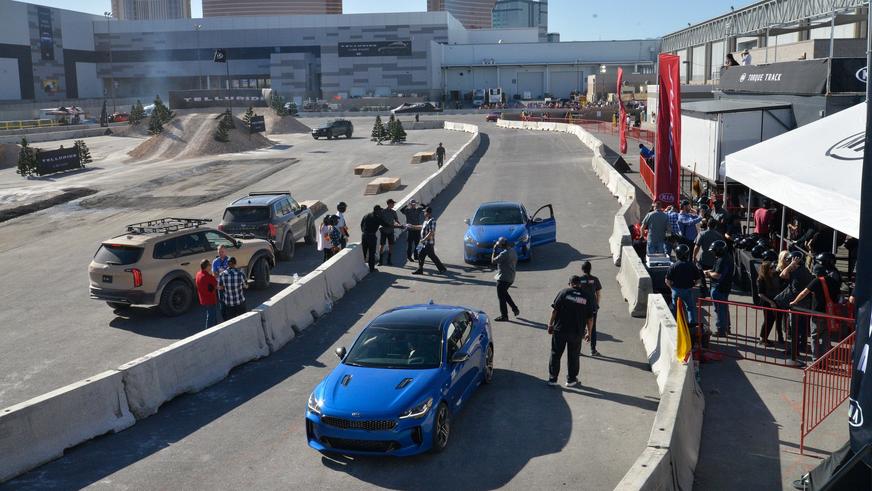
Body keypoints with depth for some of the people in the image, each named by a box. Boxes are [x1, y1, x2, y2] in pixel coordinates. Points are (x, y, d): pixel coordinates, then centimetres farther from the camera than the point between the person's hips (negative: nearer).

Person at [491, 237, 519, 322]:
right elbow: (515, 263, 15)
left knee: (501, 296, 0)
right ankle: (515, 309, 25)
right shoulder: (513, 251, 7)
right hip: (510, 277, 9)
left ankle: (504, 316, 3)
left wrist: (494, 250, -10)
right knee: (504, 293, 26)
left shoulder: (504, 253, -22)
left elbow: (493, 261, -19)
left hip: (503, 278, -9)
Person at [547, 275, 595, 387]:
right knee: (573, 356, 14)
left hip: (560, 329, -1)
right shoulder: (587, 298, 2)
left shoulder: (564, 292, -2)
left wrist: (550, 324, 2)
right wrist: (589, 332, 12)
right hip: (577, 332, 1)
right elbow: (590, 318, 2)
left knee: (555, 354, 10)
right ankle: (571, 380, 21)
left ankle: (552, 379, 13)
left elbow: (554, 310, -6)